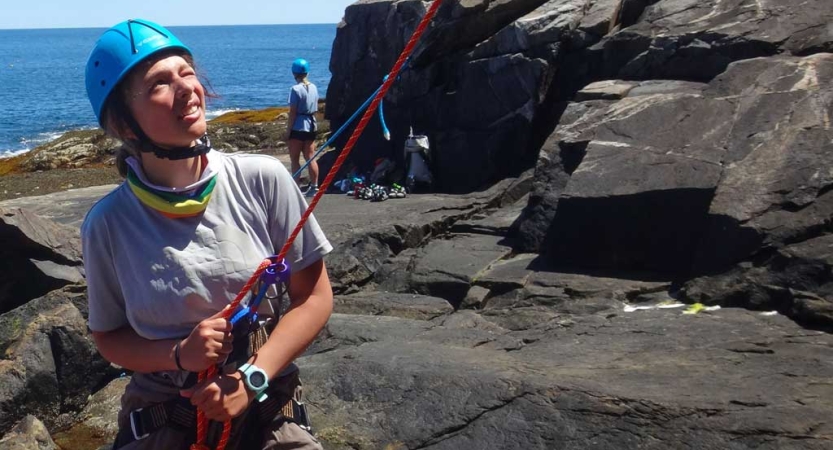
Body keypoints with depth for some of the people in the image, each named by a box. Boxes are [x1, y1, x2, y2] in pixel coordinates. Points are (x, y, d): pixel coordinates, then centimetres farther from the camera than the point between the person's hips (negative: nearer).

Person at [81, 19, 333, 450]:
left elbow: (314, 296, -2)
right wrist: (180, 354, -13)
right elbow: (109, 337, 5)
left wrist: (252, 378, -13)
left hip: (268, 415, 0)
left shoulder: (262, 180, -9)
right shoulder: (108, 223, -7)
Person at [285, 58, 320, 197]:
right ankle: (314, 186, 7)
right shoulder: (313, 88, 7)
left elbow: (293, 112, -13)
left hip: (298, 128, -6)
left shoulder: (296, 89, -13)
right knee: (310, 157, 9)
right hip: (311, 127, 6)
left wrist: (288, 130, -8)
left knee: (294, 159, 2)